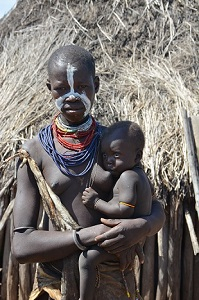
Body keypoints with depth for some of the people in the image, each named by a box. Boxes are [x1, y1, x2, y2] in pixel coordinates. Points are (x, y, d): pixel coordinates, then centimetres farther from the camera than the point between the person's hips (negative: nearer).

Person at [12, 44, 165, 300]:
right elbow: (21, 246, -14)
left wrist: (142, 227, -20)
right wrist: (89, 235, -25)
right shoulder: (35, 151, -10)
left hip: (112, 278, 2)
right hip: (56, 279, -1)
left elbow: (156, 211, 3)